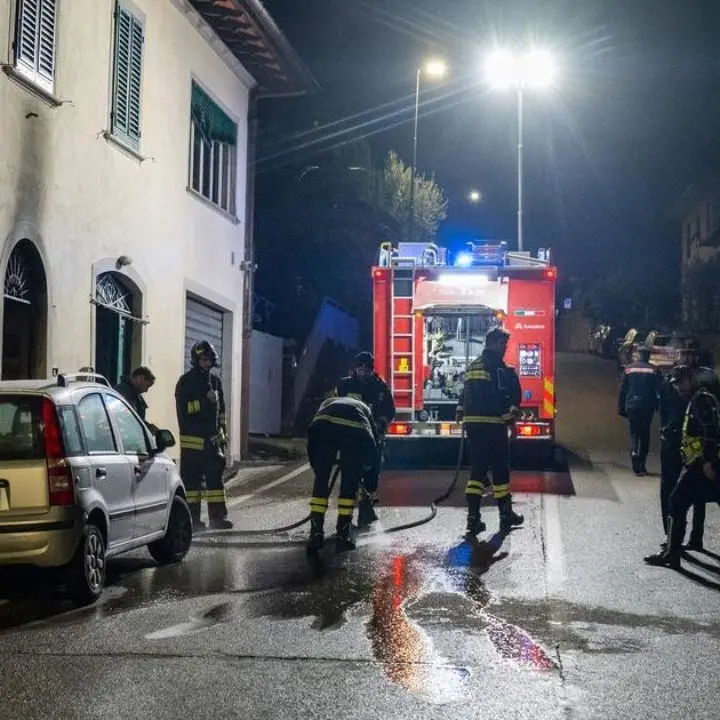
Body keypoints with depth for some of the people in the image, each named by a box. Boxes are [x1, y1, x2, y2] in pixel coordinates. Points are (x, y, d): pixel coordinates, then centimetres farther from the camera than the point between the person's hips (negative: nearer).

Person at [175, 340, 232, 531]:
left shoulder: (215, 380, 15)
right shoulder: (186, 381, -6)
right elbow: (184, 408, -18)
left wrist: (223, 432, 20)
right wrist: (205, 400, -22)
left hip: (213, 438, 6)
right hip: (192, 439, -6)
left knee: (215, 477, 5)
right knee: (191, 479, -2)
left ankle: (217, 516, 9)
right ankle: (192, 518, 3)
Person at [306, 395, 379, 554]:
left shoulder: (328, 403, 43)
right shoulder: (363, 408, 44)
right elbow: (374, 439, 41)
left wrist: (317, 467, 41)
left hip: (323, 426, 0)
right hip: (356, 431, 0)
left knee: (320, 480, 14)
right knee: (350, 484, 14)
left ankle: (315, 534, 11)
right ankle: (343, 536, 11)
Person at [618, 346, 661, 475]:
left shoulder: (629, 369, 2)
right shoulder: (654, 370, 0)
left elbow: (622, 390, 3)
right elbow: (659, 391, -2)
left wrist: (621, 408, 7)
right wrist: (659, 406, 6)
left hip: (631, 405, 0)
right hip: (647, 406, 0)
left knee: (634, 432, 7)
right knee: (645, 433, 11)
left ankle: (634, 452, -20)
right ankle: (641, 463, 14)